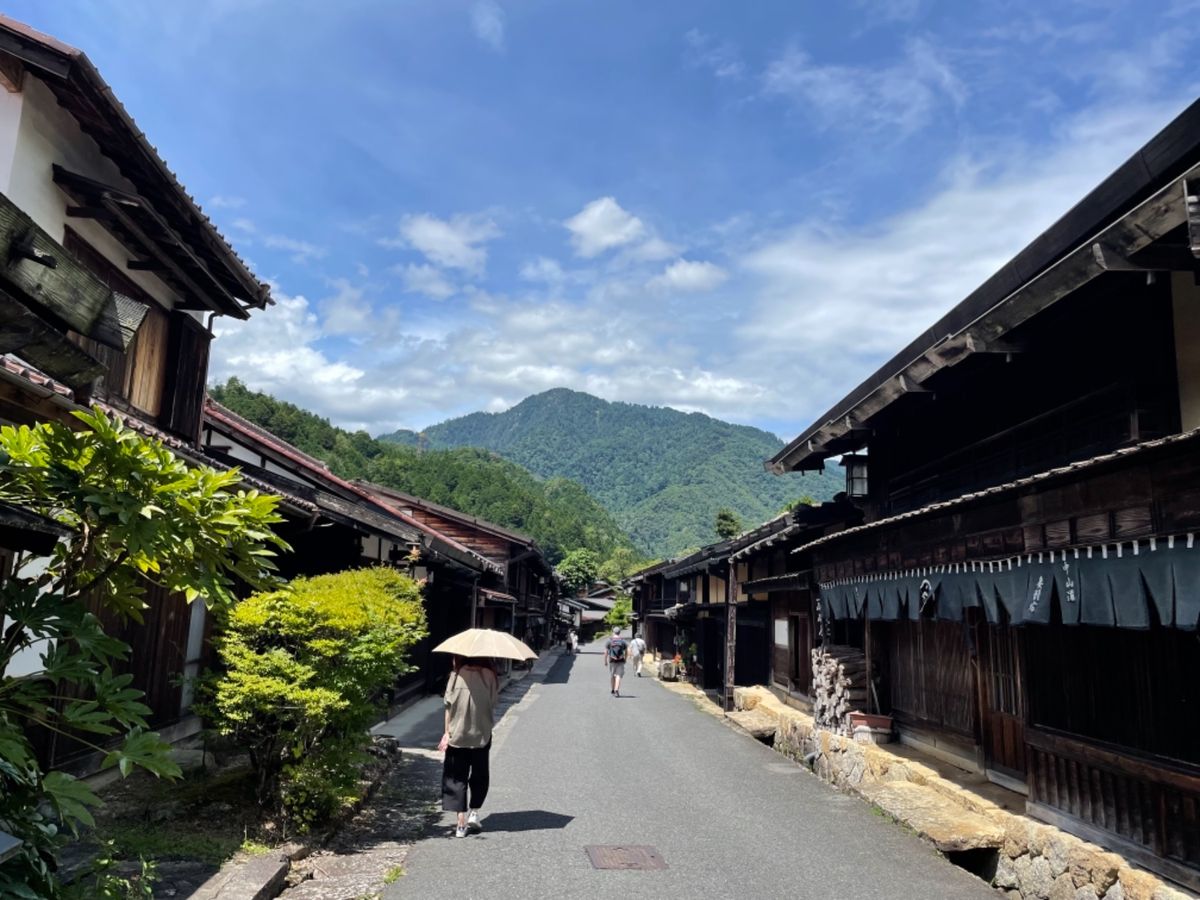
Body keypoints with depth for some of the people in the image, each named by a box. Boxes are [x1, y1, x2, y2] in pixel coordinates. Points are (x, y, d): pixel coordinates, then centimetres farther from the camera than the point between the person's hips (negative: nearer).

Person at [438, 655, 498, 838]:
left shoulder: (457, 675, -7)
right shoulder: (489, 675, -6)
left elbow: (449, 705, -5)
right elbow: (492, 706, -5)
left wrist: (447, 732, -1)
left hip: (457, 736, 0)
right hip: (481, 735, 0)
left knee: (457, 778, 9)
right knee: (480, 775, 21)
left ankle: (461, 823, 5)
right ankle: (474, 814, 14)